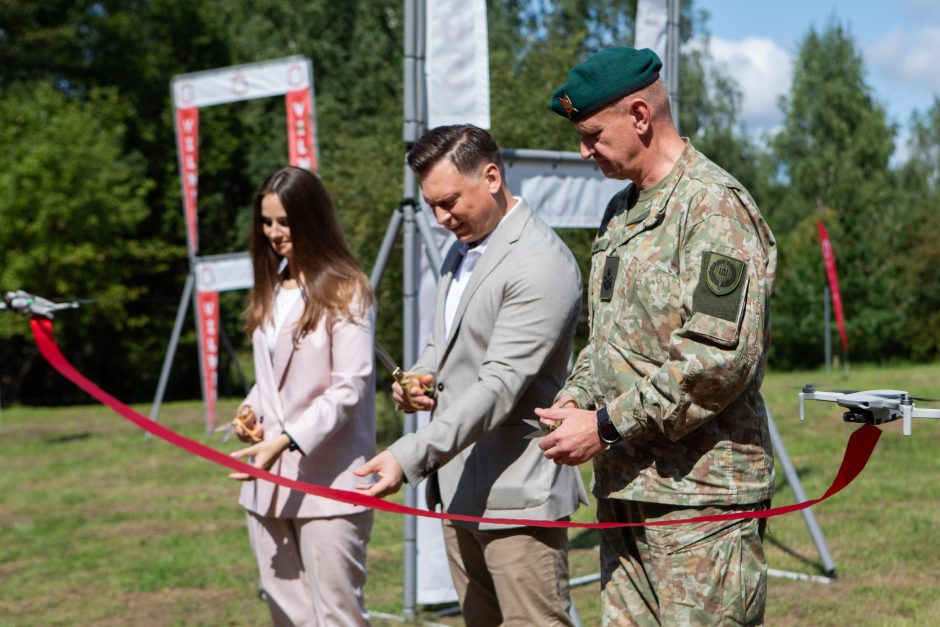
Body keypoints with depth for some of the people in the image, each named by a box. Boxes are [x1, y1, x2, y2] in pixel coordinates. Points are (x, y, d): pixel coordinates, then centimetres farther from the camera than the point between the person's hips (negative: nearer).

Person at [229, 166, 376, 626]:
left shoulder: (346, 292, -7)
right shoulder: (270, 291, 14)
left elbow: (349, 387, -13)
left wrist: (288, 440, -22)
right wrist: (252, 406, 2)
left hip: (328, 483, -7)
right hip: (269, 482, 7)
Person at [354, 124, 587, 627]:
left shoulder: (541, 265, -17)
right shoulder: (462, 251, 14)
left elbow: (500, 386, -23)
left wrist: (410, 457, -30)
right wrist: (420, 379, 3)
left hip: (516, 493, -9)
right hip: (459, 489, 9)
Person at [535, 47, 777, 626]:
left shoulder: (714, 205, -12)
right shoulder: (622, 212, 18)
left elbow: (721, 356, -22)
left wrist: (606, 426, -17)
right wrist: (575, 398, 7)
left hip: (699, 495, -9)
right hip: (625, 491, 9)